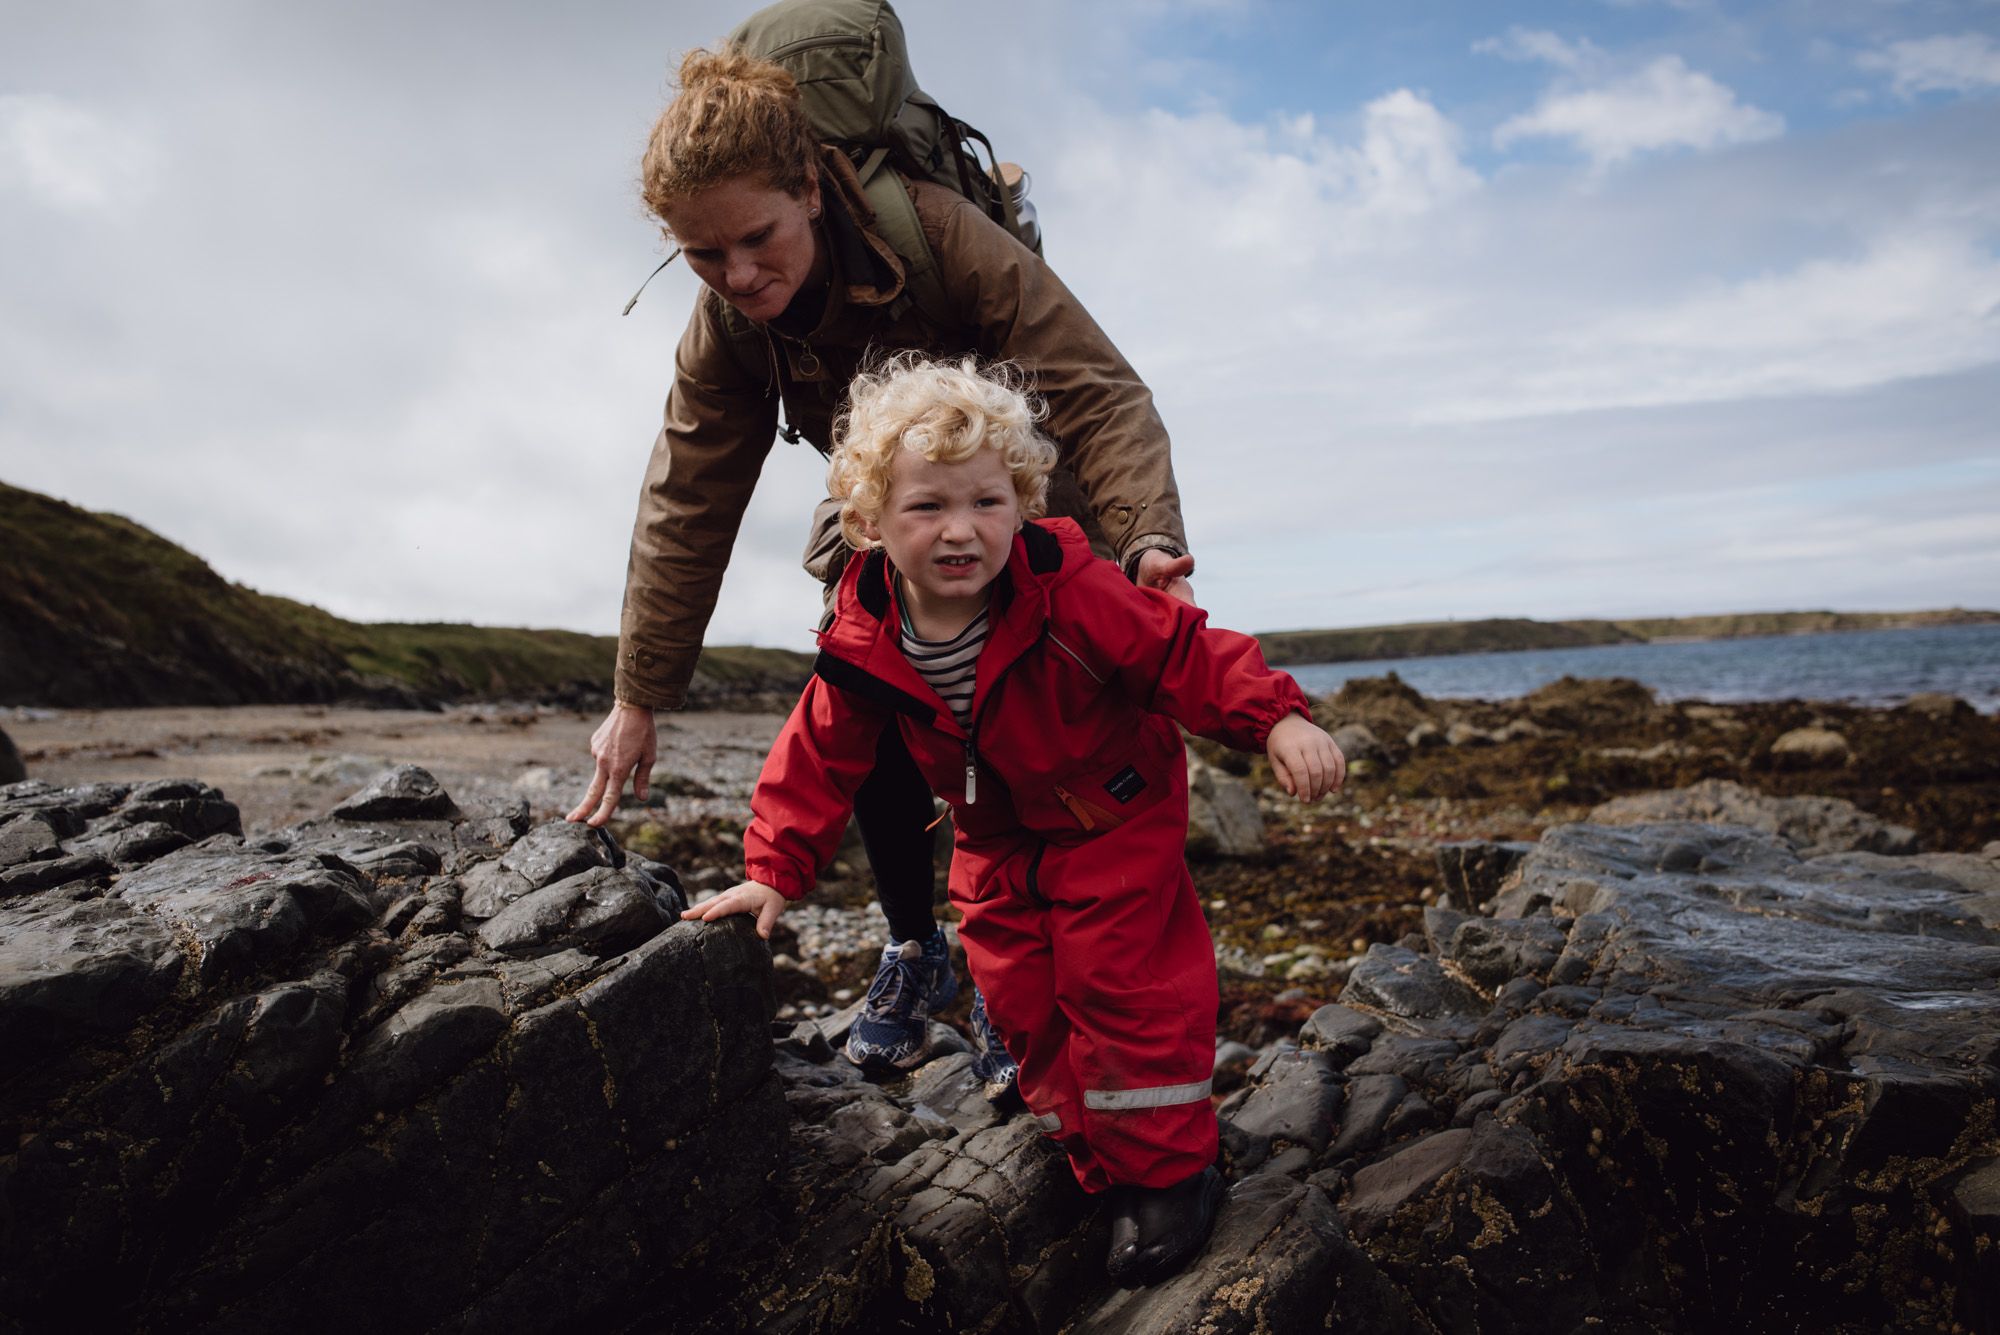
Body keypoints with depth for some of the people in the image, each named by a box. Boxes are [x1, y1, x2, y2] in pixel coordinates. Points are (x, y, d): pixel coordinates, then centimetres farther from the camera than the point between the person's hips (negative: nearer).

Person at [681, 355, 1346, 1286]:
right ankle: (1104, 1170, 25)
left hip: (1114, 818, -4)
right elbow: (819, 756, -6)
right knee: (1022, 1002, 7)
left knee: (1120, 984, -7)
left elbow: (1185, 652, -25)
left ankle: (1168, 1170, 13)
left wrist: (1275, 720, -36)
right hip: (998, 842, 5)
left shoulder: (1071, 596, -29)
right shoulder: (863, 647, -17)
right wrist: (775, 870, -8)